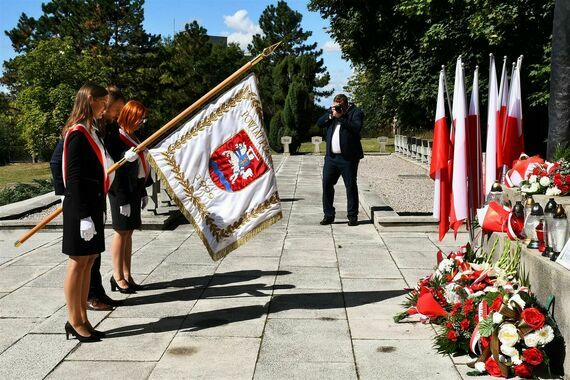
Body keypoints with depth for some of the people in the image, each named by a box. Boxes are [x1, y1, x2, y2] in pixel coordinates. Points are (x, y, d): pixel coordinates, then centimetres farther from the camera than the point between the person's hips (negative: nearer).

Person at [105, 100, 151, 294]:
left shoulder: (132, 136, 13)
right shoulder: (115, 137, -14)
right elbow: (114, 170, -17)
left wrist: (143, 193, 18)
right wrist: (122, 199, -19)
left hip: (135, 190, 8)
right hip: (122, 192, -8)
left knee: (128, 232, 11)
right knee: (122, 232, 0)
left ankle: (127, 274, 18)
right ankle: (117, 276, 10)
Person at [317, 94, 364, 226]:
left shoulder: (356, 112, -2)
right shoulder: (332, 111, 15)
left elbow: (357, 128, -19)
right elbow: (319, 123, 9)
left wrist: (341, 117, -17)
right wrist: (330, 115, -6)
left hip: (348, 157, -5)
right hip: (331, 156, 6)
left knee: (351, 186, 1)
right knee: (326, 184, 4)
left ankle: (352, 216, 10)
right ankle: (328, 215, 14)